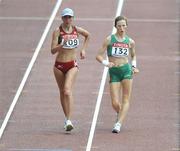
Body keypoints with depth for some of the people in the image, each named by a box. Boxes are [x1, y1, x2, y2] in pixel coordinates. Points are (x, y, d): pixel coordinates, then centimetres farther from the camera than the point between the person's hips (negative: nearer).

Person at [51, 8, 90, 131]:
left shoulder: (77, 30, 1)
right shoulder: (58, 31, -7)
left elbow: (88, 35, 24)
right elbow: (53, 50, -14)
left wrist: (83, 49, 17)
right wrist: (63, 43, -28)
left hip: (72, 65, -1)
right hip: (59, 65, 1)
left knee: (67, 90, -20)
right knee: (62, 92, 11)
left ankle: (69, 120, -26)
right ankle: (67, 118, 27)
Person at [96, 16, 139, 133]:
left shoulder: (130, 42, 7)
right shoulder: (109, 40, 1)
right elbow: (99, 56, 1)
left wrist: (134, 66, 8)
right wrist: (105, 63, -17)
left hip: (126, 70, 1)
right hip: (113, 72, -1)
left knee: (126, 100, -8)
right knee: (115, 103, -3)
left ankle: (119, 124, -10)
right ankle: (121, 114, 29)